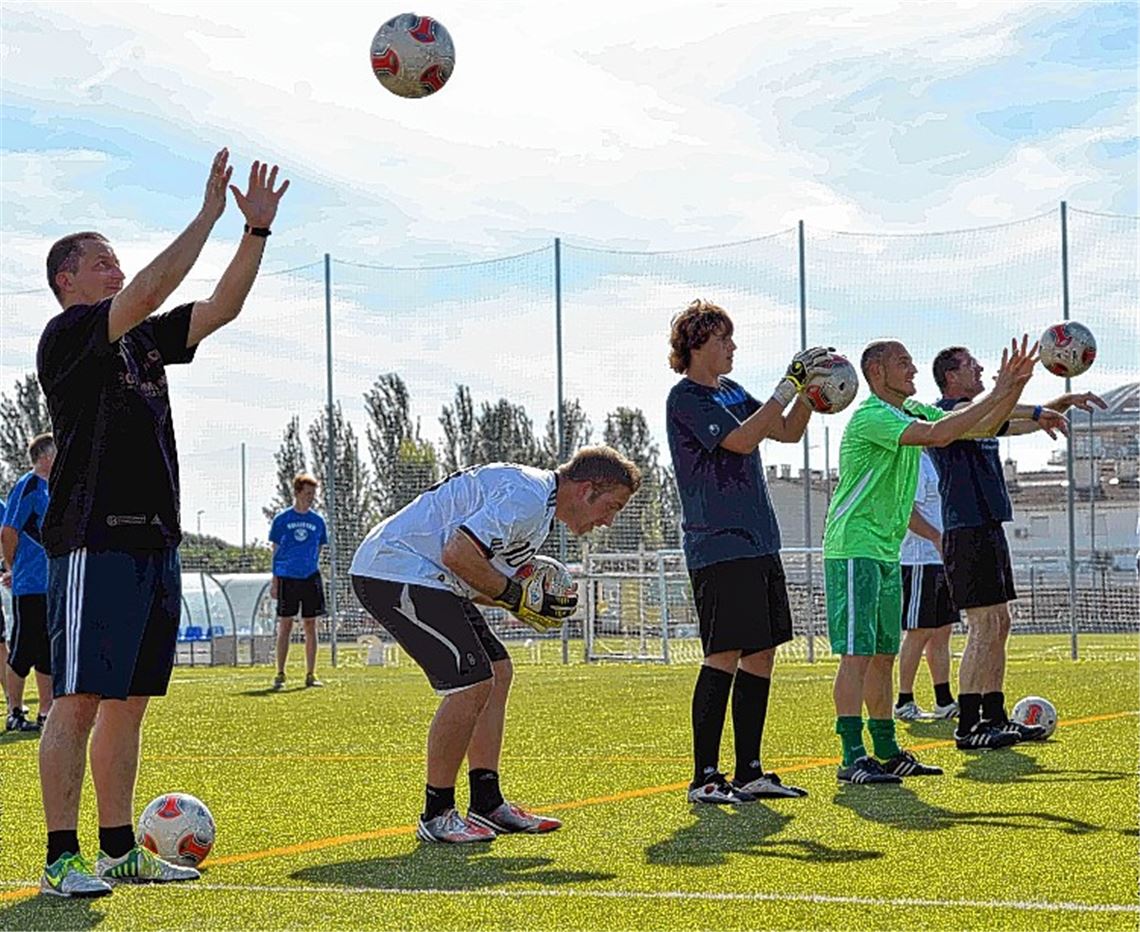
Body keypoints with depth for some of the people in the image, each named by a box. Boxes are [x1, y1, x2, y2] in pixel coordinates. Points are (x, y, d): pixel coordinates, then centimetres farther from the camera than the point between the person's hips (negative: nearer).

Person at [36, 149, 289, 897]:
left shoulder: (143, 339, 20)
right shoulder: (67, 334, -4)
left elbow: (222, 307, 16)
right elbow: (149, 291, -17)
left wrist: (258, 229, 6)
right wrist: (210, 213, -13)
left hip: (155, 540, 8)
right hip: (94, 540, -8)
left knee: (129, 701, 10)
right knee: (80, 699, -9)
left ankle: (120, 849, 15)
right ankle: (62, 858, -7)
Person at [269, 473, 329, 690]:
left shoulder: (317, 521, 8)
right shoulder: (282, 519, 1)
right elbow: (275, 551, 4)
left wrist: (311, 569, 5)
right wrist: (275, 581, 1)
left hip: (310, 577, 2)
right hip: (287, 578, -2)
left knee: (310, 626, 4)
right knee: (285, 627, 0)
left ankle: (311, 674, 9)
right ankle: (280, 674, 5)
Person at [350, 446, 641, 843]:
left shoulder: (537, 499, 17)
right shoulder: (527, 496, -17)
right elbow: (457, 554, -26)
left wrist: (531, 598, 2)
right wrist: (517, 597, -15)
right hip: (397, 571, -11)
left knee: (497, 671, 10)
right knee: (472, 683, -15)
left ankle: (487, 804, 13)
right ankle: (436, 816, -4)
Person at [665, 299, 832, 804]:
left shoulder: (731, 392, 18)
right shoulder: (686, 398, -8)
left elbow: (788, 432, 21)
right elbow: (741, 440, -20)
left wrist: (809, 388, 5)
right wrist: (788, 388, -18)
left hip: (759, 543, 9)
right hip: (718, 547, -9)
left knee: (761, 656, 9)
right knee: (724, 658, -10)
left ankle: (749, 773, 15)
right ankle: (704, 778, -6)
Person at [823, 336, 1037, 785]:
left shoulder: (912, 411, 14)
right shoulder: (870, 416, -16)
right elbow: (937, 434, -29)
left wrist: (1015, 384, -1)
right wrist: (997, 394, -23)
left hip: (887, 551, 10)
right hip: (853, 549, -10)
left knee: (883, 655, 13)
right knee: (857, 653, -12)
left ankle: (887, 752, 19)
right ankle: (853, 757, -13)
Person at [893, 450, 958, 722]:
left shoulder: (934, 462, 18)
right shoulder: (915, 462, -13)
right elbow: (907, 510, -22)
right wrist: (937, 537, -26)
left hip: (940, 560, 10)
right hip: (921, 560, -10)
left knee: (942, 631, 10)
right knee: (919, 633, -5)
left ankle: (944, 702, 13)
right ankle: (904, 703, 1)